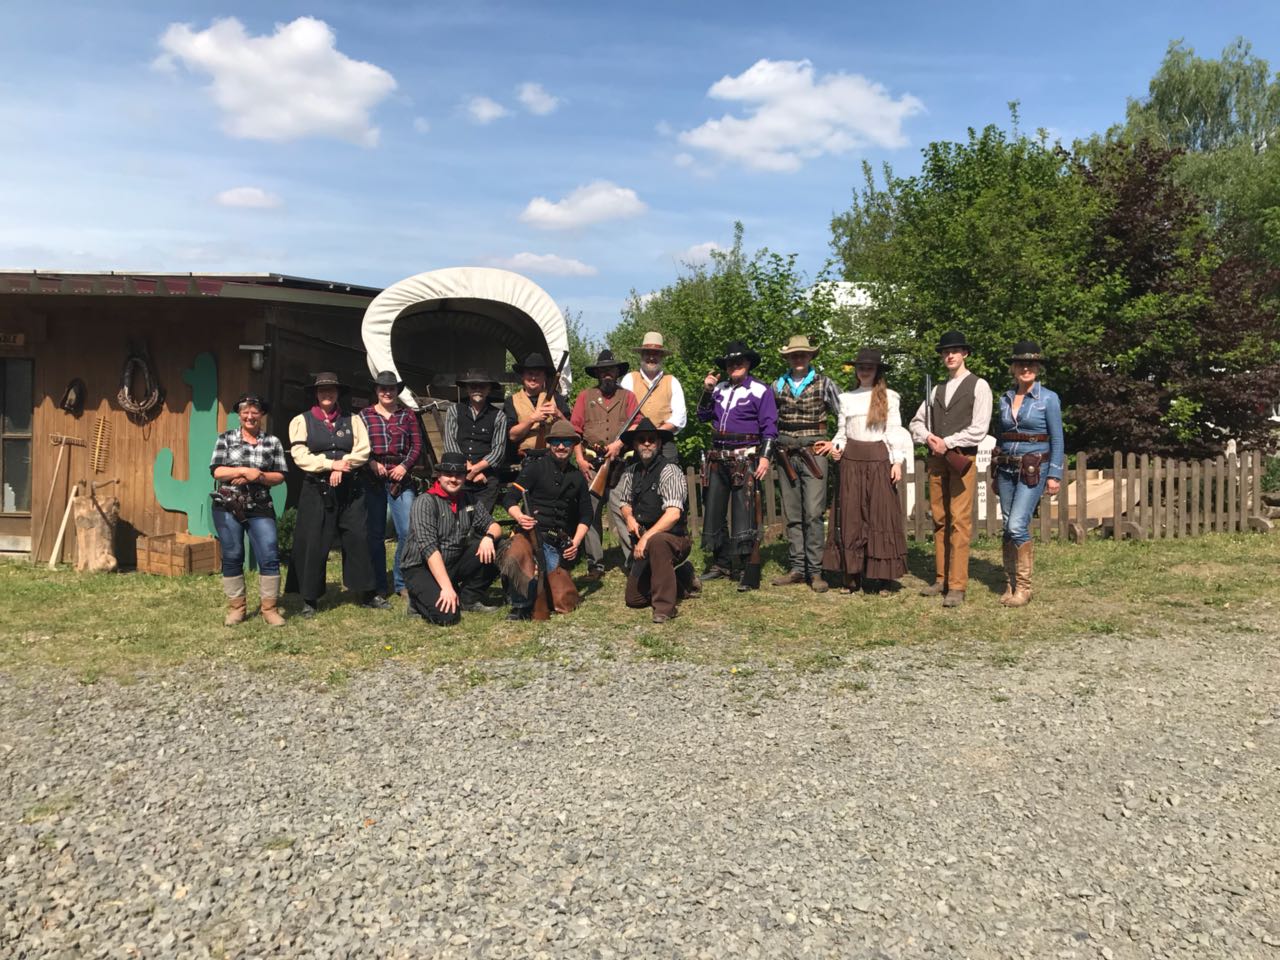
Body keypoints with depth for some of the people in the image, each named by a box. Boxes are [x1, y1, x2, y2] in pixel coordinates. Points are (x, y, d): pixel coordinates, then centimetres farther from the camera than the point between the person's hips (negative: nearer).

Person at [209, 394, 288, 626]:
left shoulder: (273, 442, 6)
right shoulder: (225, 439, 5)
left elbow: (279, 476, 2)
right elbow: (217, 472, -4)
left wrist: (257, 477, -14)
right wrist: (245, 470, -15)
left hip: (260, 509, 0)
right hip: (227, 507, 0)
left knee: (269, 557, -6)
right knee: (232, 557, 6)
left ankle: (269, 608, 4)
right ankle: (236, 607, 18)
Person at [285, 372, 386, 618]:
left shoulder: (353, 420, 12)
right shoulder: (302, 421, 6)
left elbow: (363, 451, 1)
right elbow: (300, 455, -6)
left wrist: (342, 467, -14)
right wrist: (331, 464, -16)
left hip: (350, 490, 2)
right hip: (317, 491, -2)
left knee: (358, 540, 3)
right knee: (312, 545, 0)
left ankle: (367, 593, 13)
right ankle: (309, 599, 10)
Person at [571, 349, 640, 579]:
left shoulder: (627, 396, 14)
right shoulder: (585, 396, 15)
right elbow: (574, 429, 9)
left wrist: (620, 442, -15)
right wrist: (579, 458, -3)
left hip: (618, 464, -1)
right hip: (591, 465, 2)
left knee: (621, 512, -9)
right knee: (591, 514, 2)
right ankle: (595, 564, 9)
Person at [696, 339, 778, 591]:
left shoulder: (760, 391, -1)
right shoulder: (719, 389, 15)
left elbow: (769, 428, -5)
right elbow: (703, 416, 15)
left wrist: (765, 456, -15)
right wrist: (707, 391, 4)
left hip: (745, 459, -6)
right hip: (718, 458, 7)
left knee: (745, 515, -12)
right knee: (714, 511, 11)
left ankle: (750, 572, -9)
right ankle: (721, 564, 24)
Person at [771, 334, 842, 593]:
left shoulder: (823, 384, 2)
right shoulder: (778, 385, 11)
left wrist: (836, 443, 0)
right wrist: (775, 443, 10)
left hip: (813, 454, -3)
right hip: (786, 455, 4)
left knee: (813, 514, -9)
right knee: (792, 515, 6)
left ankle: (815, 572, -4)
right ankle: (797, 569, 13)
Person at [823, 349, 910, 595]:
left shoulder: (889, 397, 5)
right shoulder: (846, 398, 12)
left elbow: (895, 431, 2)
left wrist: (898, 461, -6)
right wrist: (836, 446, -5)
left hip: (879, 459, -2)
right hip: (851, 459, 2)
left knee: (881, 515, -3)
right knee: (850, 516, 1)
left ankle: (883, 578, 2)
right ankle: (851, 575, 6)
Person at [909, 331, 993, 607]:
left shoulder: (978, 386, 1)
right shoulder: (937, 389, 18)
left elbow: (978, 429, -8)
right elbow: (917, 422, 19)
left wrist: (947, 443, -10)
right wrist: (928, 437, -1)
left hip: (962, 458, -6)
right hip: (936, 458, 6)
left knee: (959, 521, -10)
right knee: (939, 520, 7)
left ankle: (957, 587, -9)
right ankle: (941, 580, 13)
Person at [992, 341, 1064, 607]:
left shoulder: (1049, 398, -3)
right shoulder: (1005, 398, 10)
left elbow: (1057, 440, -4)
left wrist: (1055, 475, -11)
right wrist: (996, 474, 16)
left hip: (1034, 469, -5)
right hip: (1007, 468, 5)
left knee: (1017, 525, -15)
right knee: (1008, 528, 5)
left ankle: (1023, 587, -4)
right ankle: (1010, 584, 14)